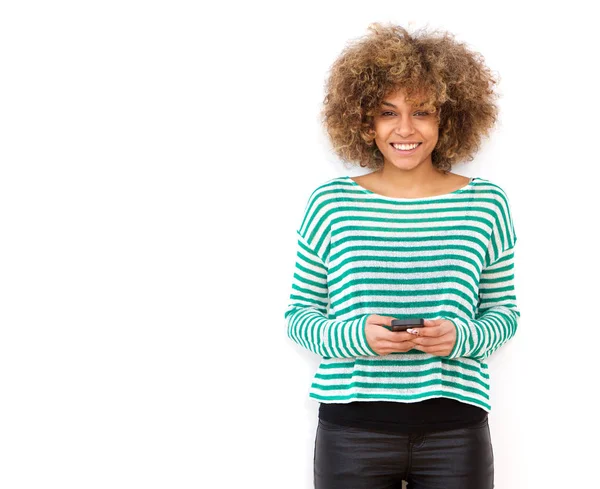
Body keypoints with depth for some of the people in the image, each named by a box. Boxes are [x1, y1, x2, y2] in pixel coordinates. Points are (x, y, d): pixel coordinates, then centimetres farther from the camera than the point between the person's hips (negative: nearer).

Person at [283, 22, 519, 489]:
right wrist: (354, 336, -15)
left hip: (455, 430, 1)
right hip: (350, 429, 0)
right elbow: (299, 315, 4)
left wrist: (461, 336, -12)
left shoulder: (487, 204, 2)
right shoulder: (329, 204, 0)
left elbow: (504, 312, 8)